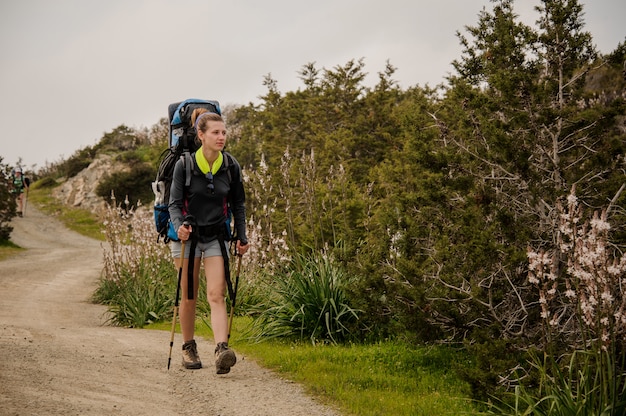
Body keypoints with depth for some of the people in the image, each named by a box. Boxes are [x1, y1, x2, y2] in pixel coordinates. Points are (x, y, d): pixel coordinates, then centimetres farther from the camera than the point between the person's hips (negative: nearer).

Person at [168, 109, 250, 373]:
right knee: (188, 296, 7)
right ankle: (188, 348, 24)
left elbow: (238, 204, 10)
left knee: (216, 295, -12)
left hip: (216, 237, 1)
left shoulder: (231, 167, -1)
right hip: (188, 235, -1)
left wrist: (242, 237, 8)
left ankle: (222, 350, -24)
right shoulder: (184, 165, -10)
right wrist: (179, 226, -27)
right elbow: (174, 203, -9)